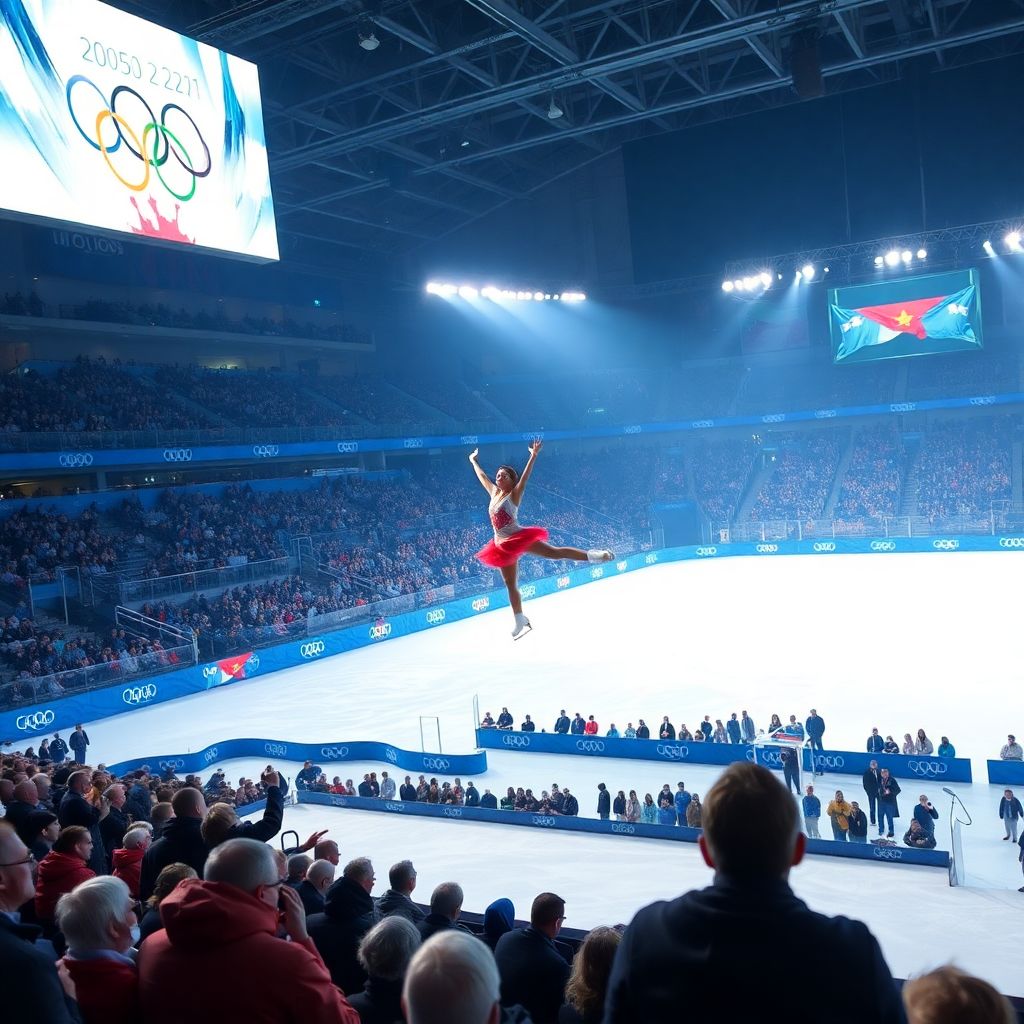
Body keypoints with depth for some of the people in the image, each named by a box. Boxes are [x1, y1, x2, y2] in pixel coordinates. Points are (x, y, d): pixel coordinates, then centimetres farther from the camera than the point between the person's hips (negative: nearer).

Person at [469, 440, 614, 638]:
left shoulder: (514, 494, -7)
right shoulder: (494, 492, 10)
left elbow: (525, 476, -20)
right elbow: (482, 476, 23)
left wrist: (533, 456, -31)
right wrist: (473, 460, 33)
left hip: (519, 538, -6)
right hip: (504, 546, 6)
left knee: (555, 552, -19)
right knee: (510, 585, 10)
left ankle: (592, 555, -17)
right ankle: (520, 622, 19)